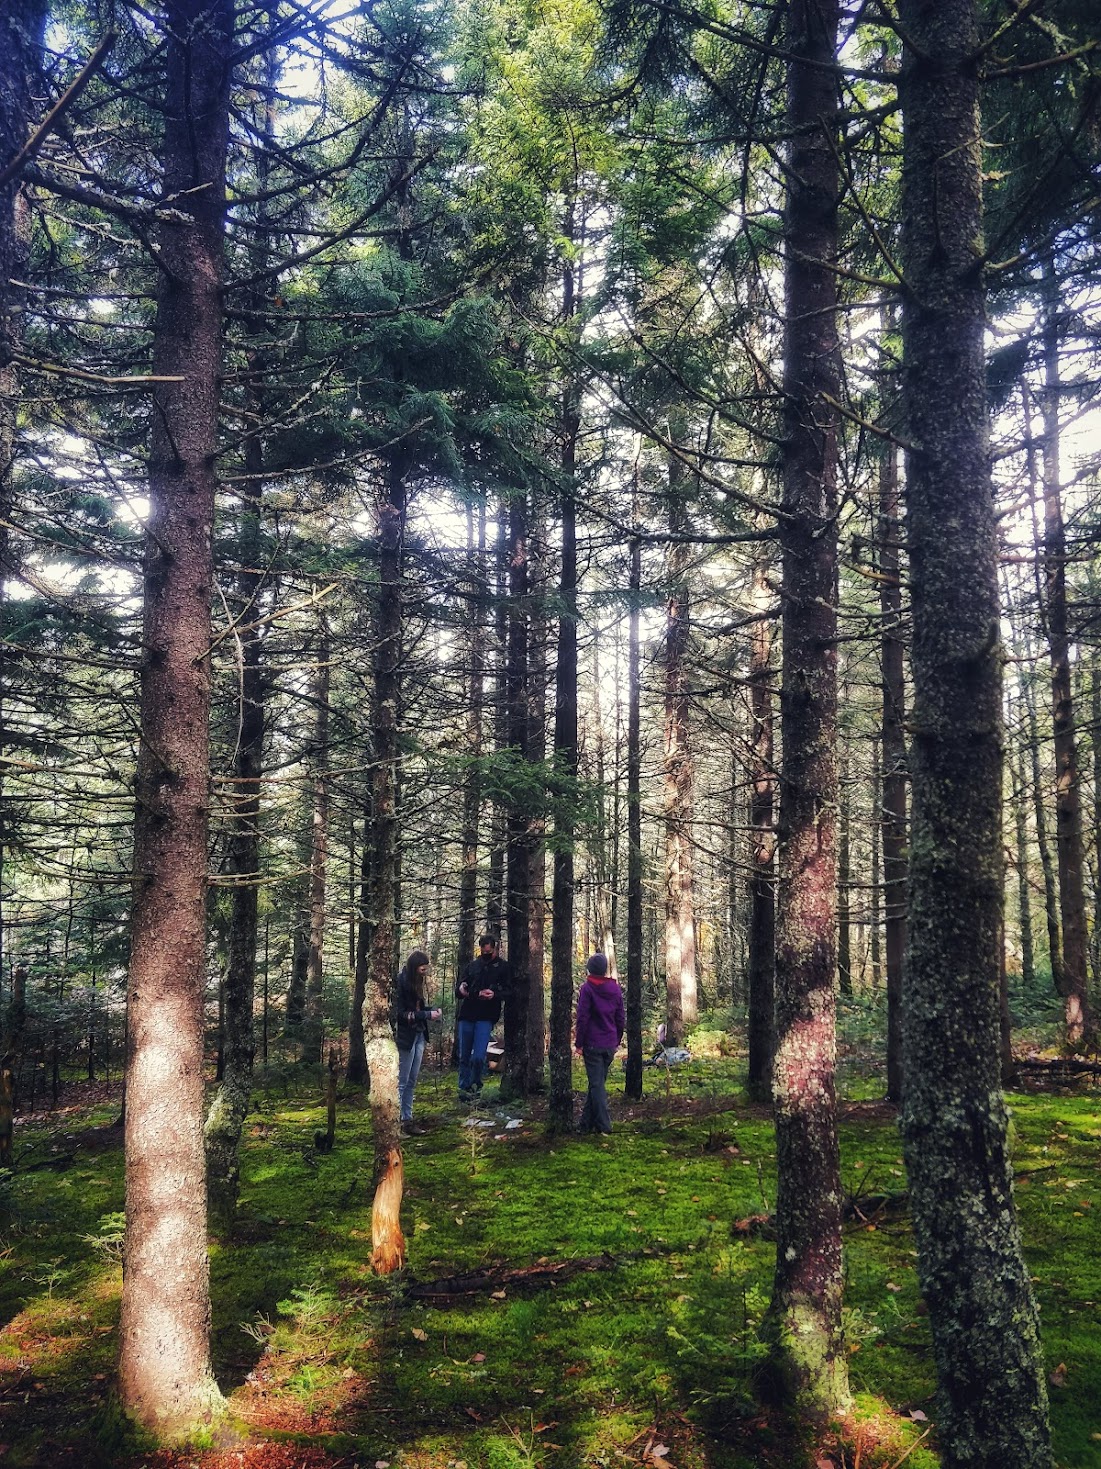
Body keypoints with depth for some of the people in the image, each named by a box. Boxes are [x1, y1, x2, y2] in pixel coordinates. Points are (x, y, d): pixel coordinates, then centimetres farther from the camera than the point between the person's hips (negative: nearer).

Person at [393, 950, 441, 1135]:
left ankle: (407, 1120, 19)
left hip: (419, 1035, 8)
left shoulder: (418, 982, 7)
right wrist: (427, 1015, -18)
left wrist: (431, 1011, -4)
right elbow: (400, 1013, -17)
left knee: (412, 1082, 12)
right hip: (405, 1036, -8)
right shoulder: (401, 982, -17)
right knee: (402, 1082, -2)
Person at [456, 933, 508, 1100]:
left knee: (478, 1057, -13)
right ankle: (463, 1088, 18)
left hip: (486, 1018, -4)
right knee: (464, 1057, 6)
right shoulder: (473, 966, 15)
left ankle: (474, 1085, 11)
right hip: (466, 1016, 4)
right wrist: (460, 989, -6)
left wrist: (495, 994, -21)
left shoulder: (503, 967, 5)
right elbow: (458, 991, 19)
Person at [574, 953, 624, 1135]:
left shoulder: (587, 988, -10)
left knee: (596, 1084, -1)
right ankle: (587, 1122, 19)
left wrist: (579, 1043, -6)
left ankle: (604, 1125, -4)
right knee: (599, 1082, 13)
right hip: (610, 1045, 5)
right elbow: (621, 1019, 9)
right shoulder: (615, 989, 6)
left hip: (592, 1044, -5)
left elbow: (582, 1018, -12)